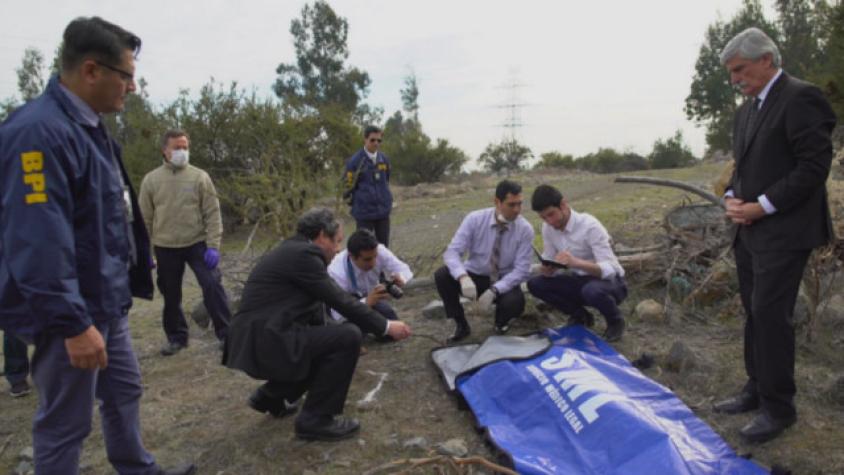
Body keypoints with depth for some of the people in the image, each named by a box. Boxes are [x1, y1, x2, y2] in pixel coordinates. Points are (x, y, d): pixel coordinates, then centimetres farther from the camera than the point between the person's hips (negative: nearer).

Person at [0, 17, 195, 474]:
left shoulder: (88, 126, 9)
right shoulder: (39, 131, -23)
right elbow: (39, 240, -28)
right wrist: (73, 323, -26)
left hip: (107, 303, 10)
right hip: (72, 313, -10)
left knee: (124, 392, 24)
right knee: (65, 422, 7)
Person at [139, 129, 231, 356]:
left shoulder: (200, 177, -1)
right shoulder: (151, 180, 2)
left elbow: (212, 214, -4)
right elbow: (145, 219, 6)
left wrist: (213, 246, -11)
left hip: (197, 243, -2)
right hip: (165, 247, 2)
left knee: (212, 286, -8)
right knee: (171, 295, 11)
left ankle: (226, 333, 3)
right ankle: (176, 337, 27)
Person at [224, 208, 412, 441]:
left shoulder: (293, 250, 17)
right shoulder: (302, 254, -13)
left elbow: (314, 310, 21)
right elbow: (340, 300, -12)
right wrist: (386, 326, -3)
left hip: (258, 339, 10)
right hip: (265, 341, -10)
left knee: (327, 345, 24)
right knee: (348, 336, -14)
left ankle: (271, 395, 26)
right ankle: (315, 419, -4)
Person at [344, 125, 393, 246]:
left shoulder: (384, 159, 5)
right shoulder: (354, 161, -8)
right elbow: (349, 187, -2)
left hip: (383, 210, 4)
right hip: (364, 212, -4)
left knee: (384, 246, 10)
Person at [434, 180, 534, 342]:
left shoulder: (525, 229, -15)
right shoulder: (474, 219, -15)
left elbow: (521, 270, -17)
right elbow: (452, 251, -20)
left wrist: (494, 290, -30)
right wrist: (463, 277, -41)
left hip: (503, 282, -1)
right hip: (474, 276, 1)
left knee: (515, 303, -34)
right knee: (442, 275, -26)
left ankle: (501, 322, 7)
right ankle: (460, 324, -4)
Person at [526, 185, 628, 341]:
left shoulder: (589, 225, -26)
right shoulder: (548, 228, -7)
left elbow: (609, 270, -31)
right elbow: (549, 269, 0)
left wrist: (576, 262, -48)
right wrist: (547, 270, -26)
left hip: (610, 283, -6)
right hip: (580, 281, 6)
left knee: (591, 291, -40)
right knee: (535, 284, -13)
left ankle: (615, 321, -4)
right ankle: (580, 315, 8)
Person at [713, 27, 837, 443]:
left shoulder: (801, 98, -12)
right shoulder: (746, 109, 15)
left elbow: (814, 166, -17)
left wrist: (761, 207, -18)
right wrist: (733, 197, 2)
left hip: (783, 232, -8)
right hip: (750, 230, 9)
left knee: (770, 314, -6)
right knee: (755, 312, 13)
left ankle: (778, 408, 8)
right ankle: (757, 390, 26)